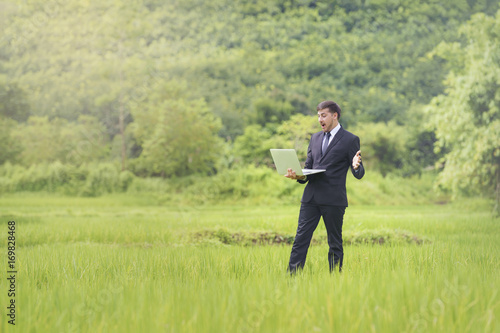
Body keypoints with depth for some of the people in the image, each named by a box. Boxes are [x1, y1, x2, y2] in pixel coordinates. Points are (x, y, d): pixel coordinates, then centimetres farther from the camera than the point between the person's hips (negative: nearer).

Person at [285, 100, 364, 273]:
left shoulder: (350, 140, 0)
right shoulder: (315, 138, 17)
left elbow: (359, 174, -2)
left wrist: (356, 166, -26)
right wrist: (299, 175, -4)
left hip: (333, 200, -5)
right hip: (311, 197, 5)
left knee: (335, 243, 3)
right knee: (301, 239, -1)